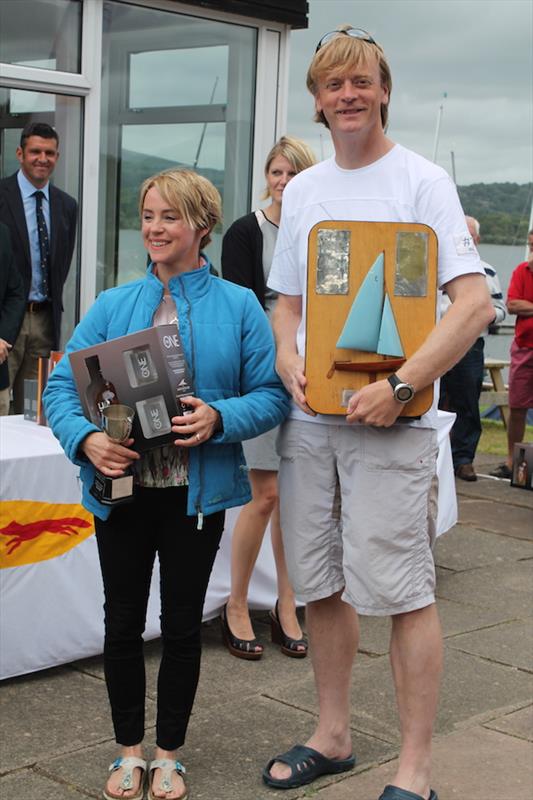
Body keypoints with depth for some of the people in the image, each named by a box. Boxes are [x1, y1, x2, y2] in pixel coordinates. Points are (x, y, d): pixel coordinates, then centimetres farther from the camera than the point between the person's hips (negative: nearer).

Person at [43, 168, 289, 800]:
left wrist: (220, 418, -23)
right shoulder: (112, 305, 4)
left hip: (197, 491, -1)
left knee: (182, 624, 9)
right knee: (123, 622, 10)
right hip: (122, 486, 2)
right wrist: (86, 439, -20)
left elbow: (271, 394, -4)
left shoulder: (239, 307, -1)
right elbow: (62, 385, -1)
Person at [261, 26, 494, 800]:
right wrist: (289, 360, -1)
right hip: (308, 419, 6)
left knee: (402, 592, -5)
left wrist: (400, 386, -20)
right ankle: (332, 737, 29)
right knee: (322, 587, 12)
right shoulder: (301, 190, 14)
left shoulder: (421, 180, -3)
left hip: (390, 420, -5)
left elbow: (476, 302, -11)